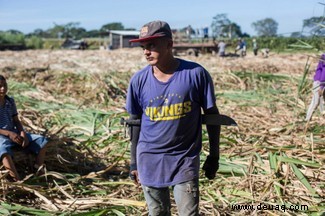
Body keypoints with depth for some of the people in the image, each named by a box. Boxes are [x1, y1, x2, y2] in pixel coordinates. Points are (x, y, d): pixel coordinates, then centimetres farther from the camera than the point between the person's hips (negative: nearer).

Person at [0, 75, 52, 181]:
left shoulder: (10, 101, 9)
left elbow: (16, 120, 10)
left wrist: (22, 132, -10)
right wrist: (9, 133, -22)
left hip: (14, 133, 6)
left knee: (42, 141, -7)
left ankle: (38, 170, -6)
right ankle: (18, 181, -46)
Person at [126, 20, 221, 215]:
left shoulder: (196, 74, -12)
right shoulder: (139, 80, -5)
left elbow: (212, 114, -2)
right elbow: (135, 122, 6)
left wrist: (214, 155, 2)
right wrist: (134, 161, 10)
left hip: (185, 159, -2)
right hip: (149, 160, 2)